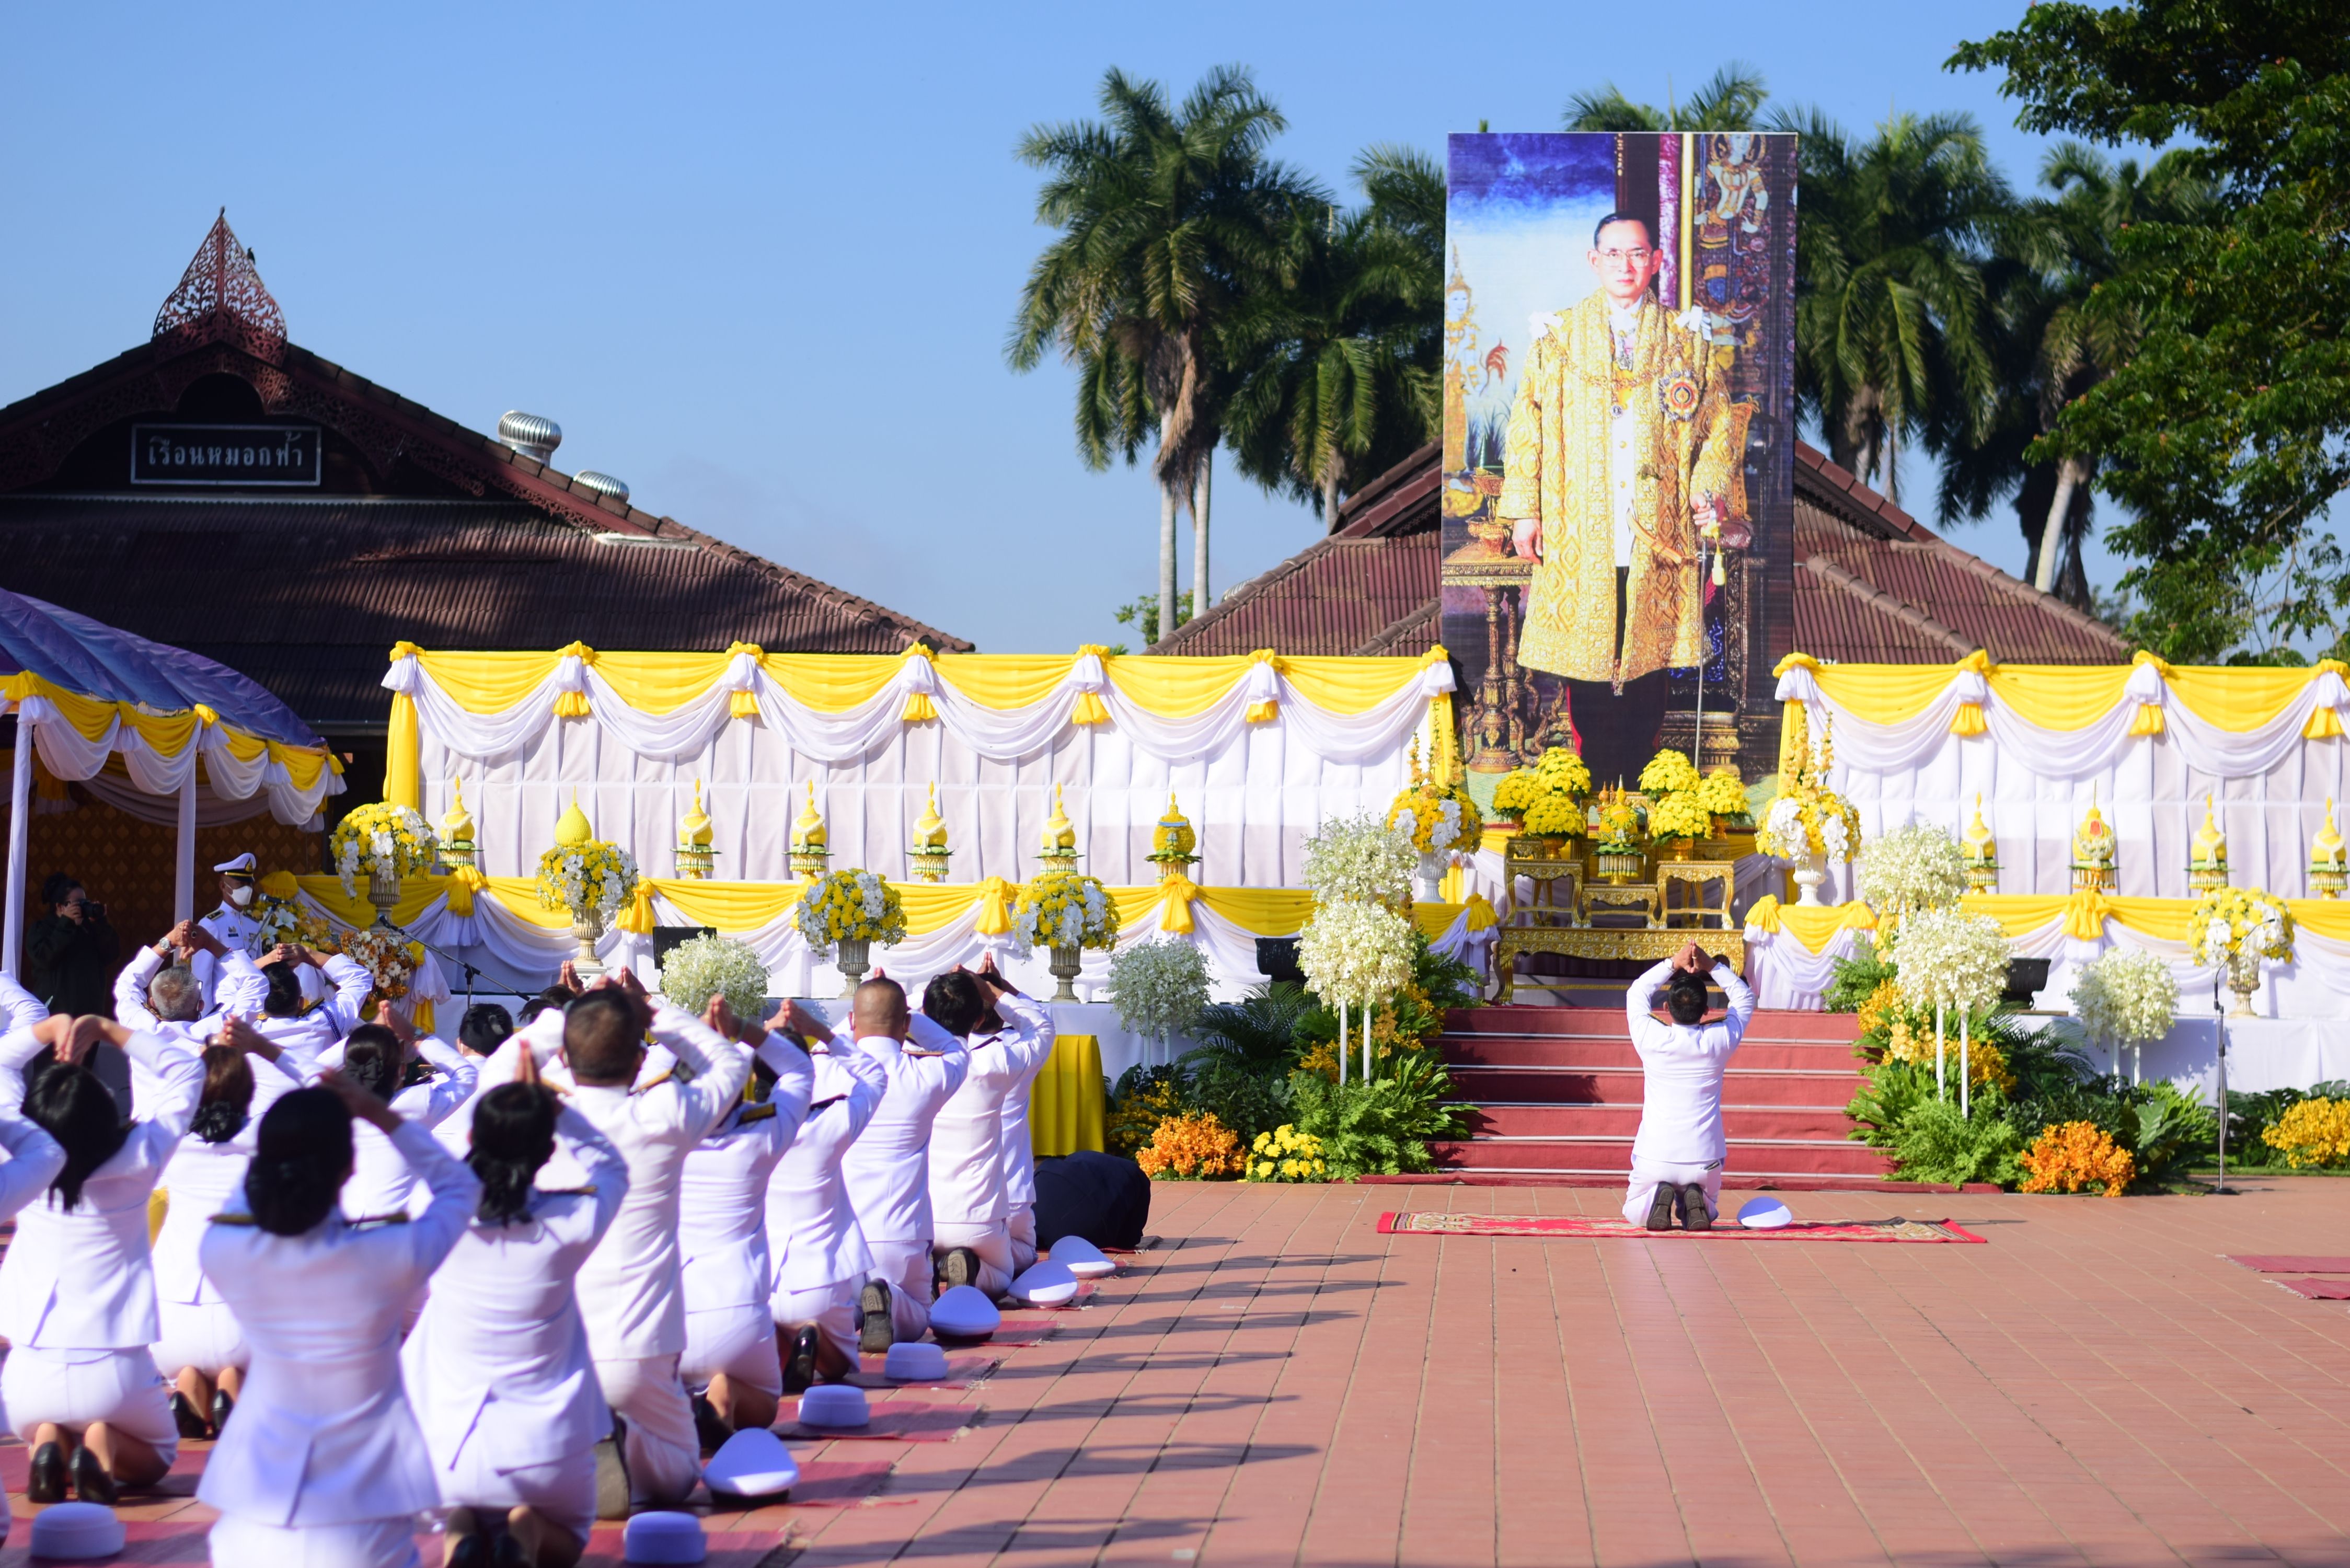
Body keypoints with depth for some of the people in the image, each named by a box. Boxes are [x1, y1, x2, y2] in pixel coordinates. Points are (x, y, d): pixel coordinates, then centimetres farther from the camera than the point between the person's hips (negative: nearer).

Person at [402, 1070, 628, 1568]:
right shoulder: (568, 1227, -18)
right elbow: (612, 1167, 4)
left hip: (448, 1450, 1)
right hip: (541, 1448, -1)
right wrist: (555, 1108, -1)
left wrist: (513, 1099, 9)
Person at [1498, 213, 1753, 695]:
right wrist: (1524, 511, -1)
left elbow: (1720, 424, 10)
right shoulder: (1560, 336, 8)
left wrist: (1711, 489, -7)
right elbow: (1527, 425, 7)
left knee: (1652, 652, -1)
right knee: (1581, 652, -3)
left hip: (1659, 531, 1)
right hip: (1578, 536, 0)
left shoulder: (1686, 341, 10)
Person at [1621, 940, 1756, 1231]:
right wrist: (1712, 965, 4)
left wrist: (1674, 964, 7)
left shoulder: (1652, 1040, -9)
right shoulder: (1718, 1042, -7)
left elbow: (1637, 993, 11)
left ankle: (1658, 1197, -9)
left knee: (1635, 1214, 23)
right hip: (1704, 1160, 1)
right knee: (1708, 1213, 28)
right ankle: (1695, 1200, -5)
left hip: (1655, 1157, -1)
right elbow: (1745, 997, 12)